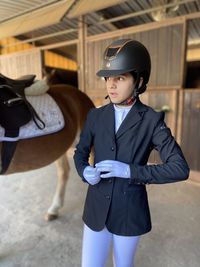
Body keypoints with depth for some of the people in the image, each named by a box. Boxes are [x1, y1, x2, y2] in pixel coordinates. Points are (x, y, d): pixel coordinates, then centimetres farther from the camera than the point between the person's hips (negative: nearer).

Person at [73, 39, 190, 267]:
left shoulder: (152, 120, -13)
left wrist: (129, 171, -26)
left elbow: (180, 169, -16)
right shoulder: (96, 116, -4)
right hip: (97, 207, 2)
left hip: (130, 210, -2)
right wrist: (85, 172, -17)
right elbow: (80, 154, 7)